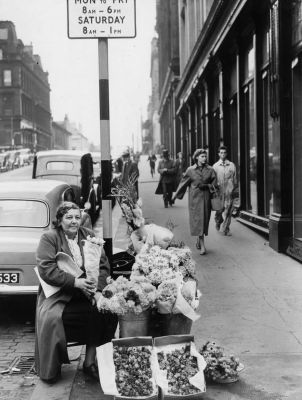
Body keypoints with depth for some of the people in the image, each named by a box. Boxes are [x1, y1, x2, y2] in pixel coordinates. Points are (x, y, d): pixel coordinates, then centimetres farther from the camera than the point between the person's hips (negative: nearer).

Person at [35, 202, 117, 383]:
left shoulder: (89, 235, 11)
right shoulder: (49, 238, -2)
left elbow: (103, 265, 6)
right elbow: (46, 270, -14)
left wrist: (98, 290, -12)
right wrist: (76, 282, -23)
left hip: (87, 292, 3)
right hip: (57, 293, -3)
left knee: (107, 311, -23)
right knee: (51, 318, -31)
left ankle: (90, 361, -7)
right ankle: (51, 369, -6)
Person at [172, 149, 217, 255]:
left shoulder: (210, 170, 3)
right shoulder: (190, 170, -1)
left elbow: (214, 184, 7)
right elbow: (184, 182, 8)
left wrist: (206, 186, -12)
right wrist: (176, 195, 13)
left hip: (205, 197, 2)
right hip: (194, 197, -2)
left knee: (204, 219, 6)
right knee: (197, 219, -8)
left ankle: (199, 241, 26)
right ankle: (202, 246, -8)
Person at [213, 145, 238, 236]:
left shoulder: (232, 165, 6)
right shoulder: (215, 166, 6)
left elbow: (235, 178, 10)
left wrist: (235, 189, 9)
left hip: (229, 191, 0)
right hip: (219, 191, 0)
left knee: (228, 211, -1)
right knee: (219, 210, 3)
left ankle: (226, 229, 9)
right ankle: (218, 222, 35)